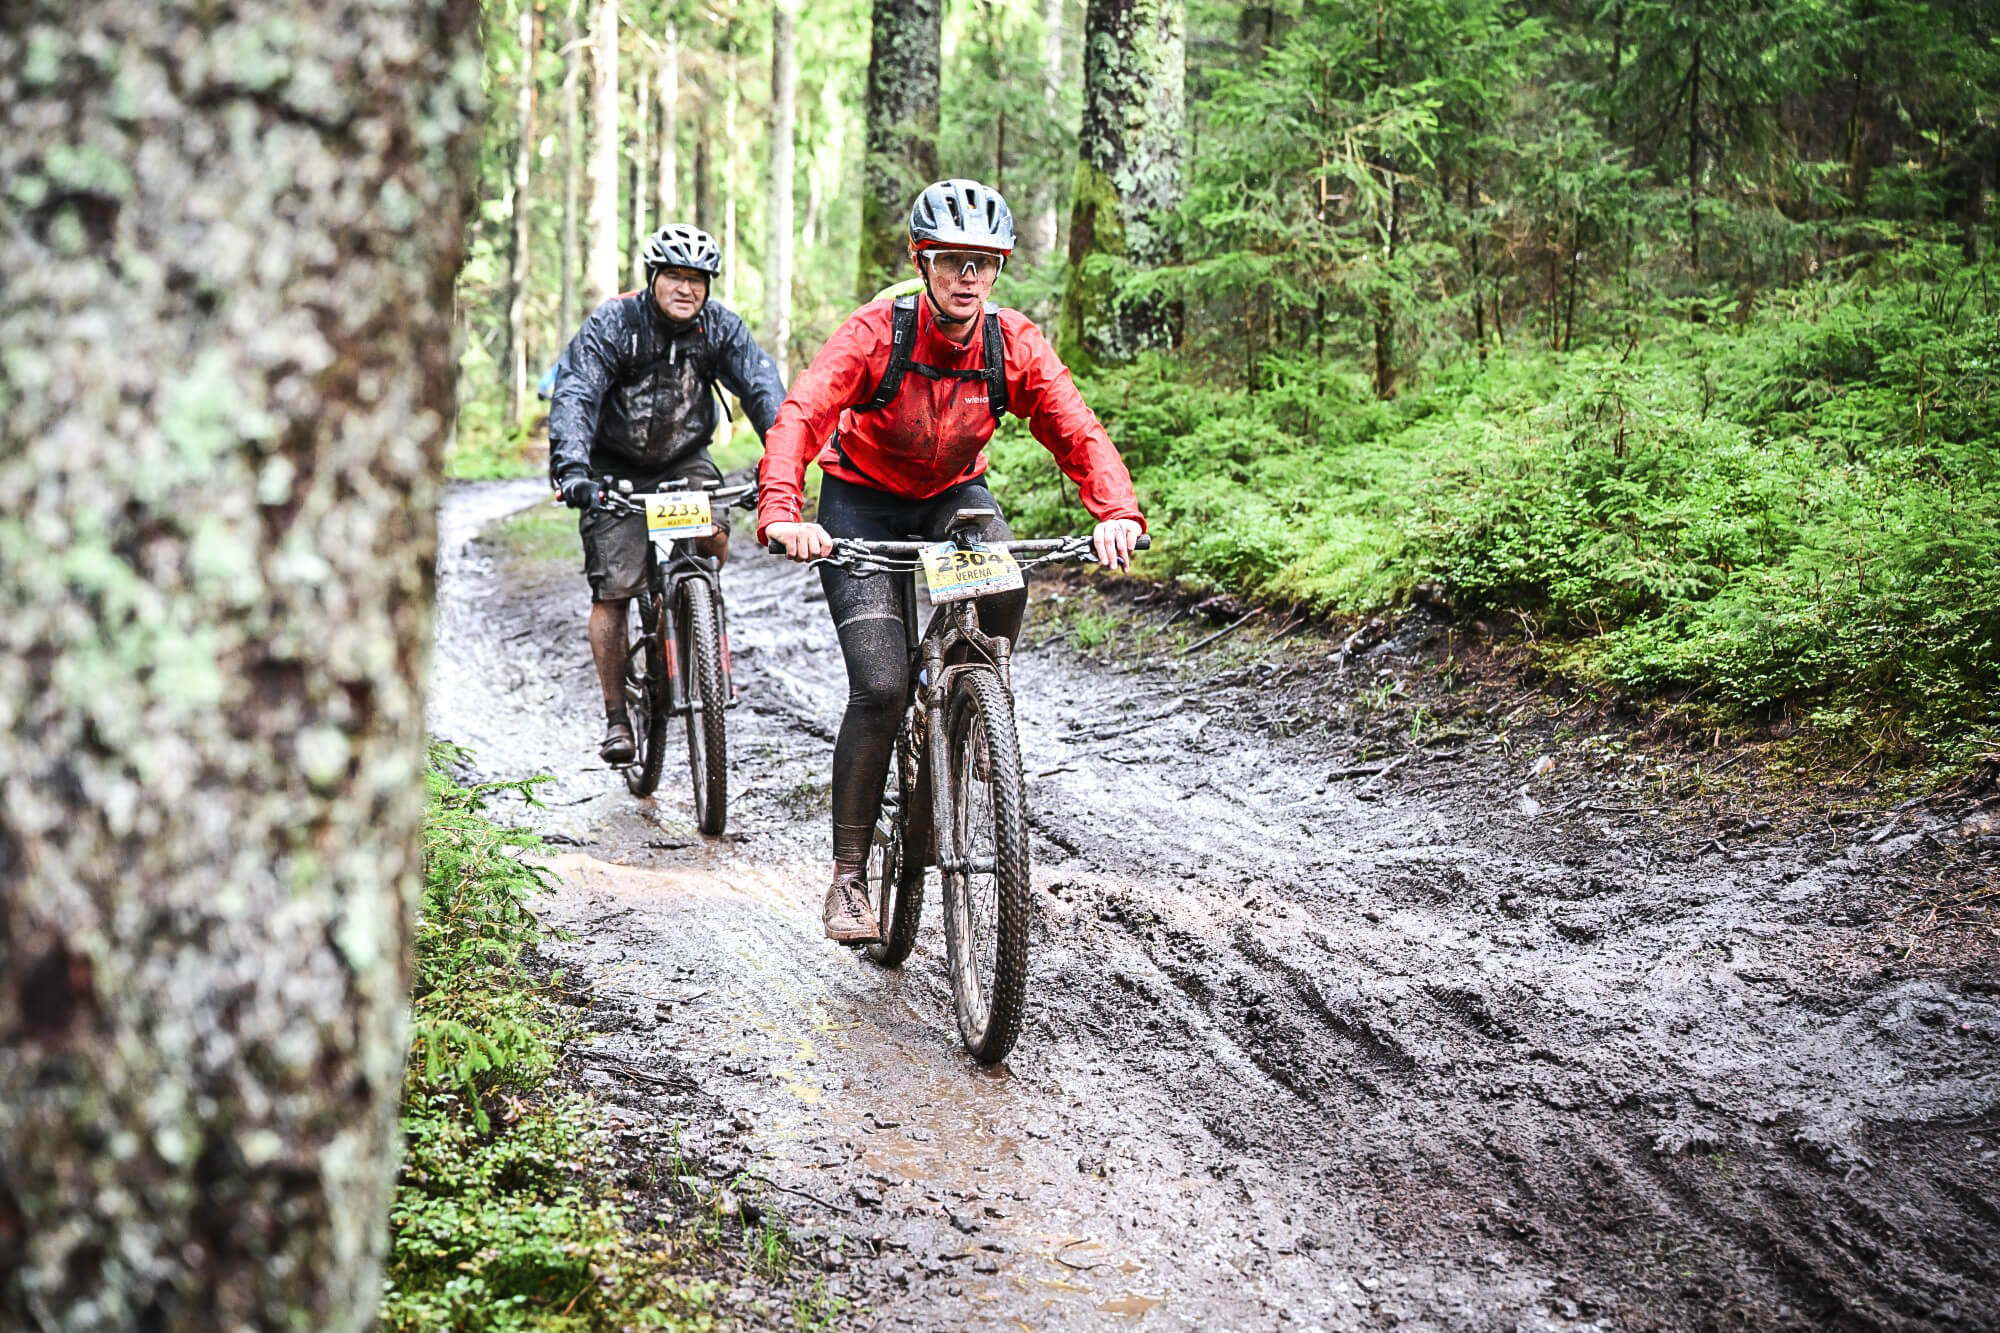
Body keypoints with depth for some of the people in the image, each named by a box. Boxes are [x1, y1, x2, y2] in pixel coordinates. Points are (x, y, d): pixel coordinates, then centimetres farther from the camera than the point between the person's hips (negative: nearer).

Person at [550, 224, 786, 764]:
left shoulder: (720, 327, -11)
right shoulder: (611, 324, -19)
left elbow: (762, 388, -20)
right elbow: (574, 396, -29)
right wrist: (572, 468, -45)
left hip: (685, 460, 2)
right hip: (616, 469, -2)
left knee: (712, 537, -26)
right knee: (611, 590, -8)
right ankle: (616, 715, 4)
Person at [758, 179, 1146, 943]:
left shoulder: (1014, 344, -16)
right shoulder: (875, 334, -25)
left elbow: (1077, 433, -22)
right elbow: (798, 417, -36)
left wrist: (1118, 514, -41)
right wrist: (782, 515, -54)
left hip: (952, 494, 3)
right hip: (862, 503, -3)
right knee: (881, 687, -18)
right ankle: (848, 876, -6)